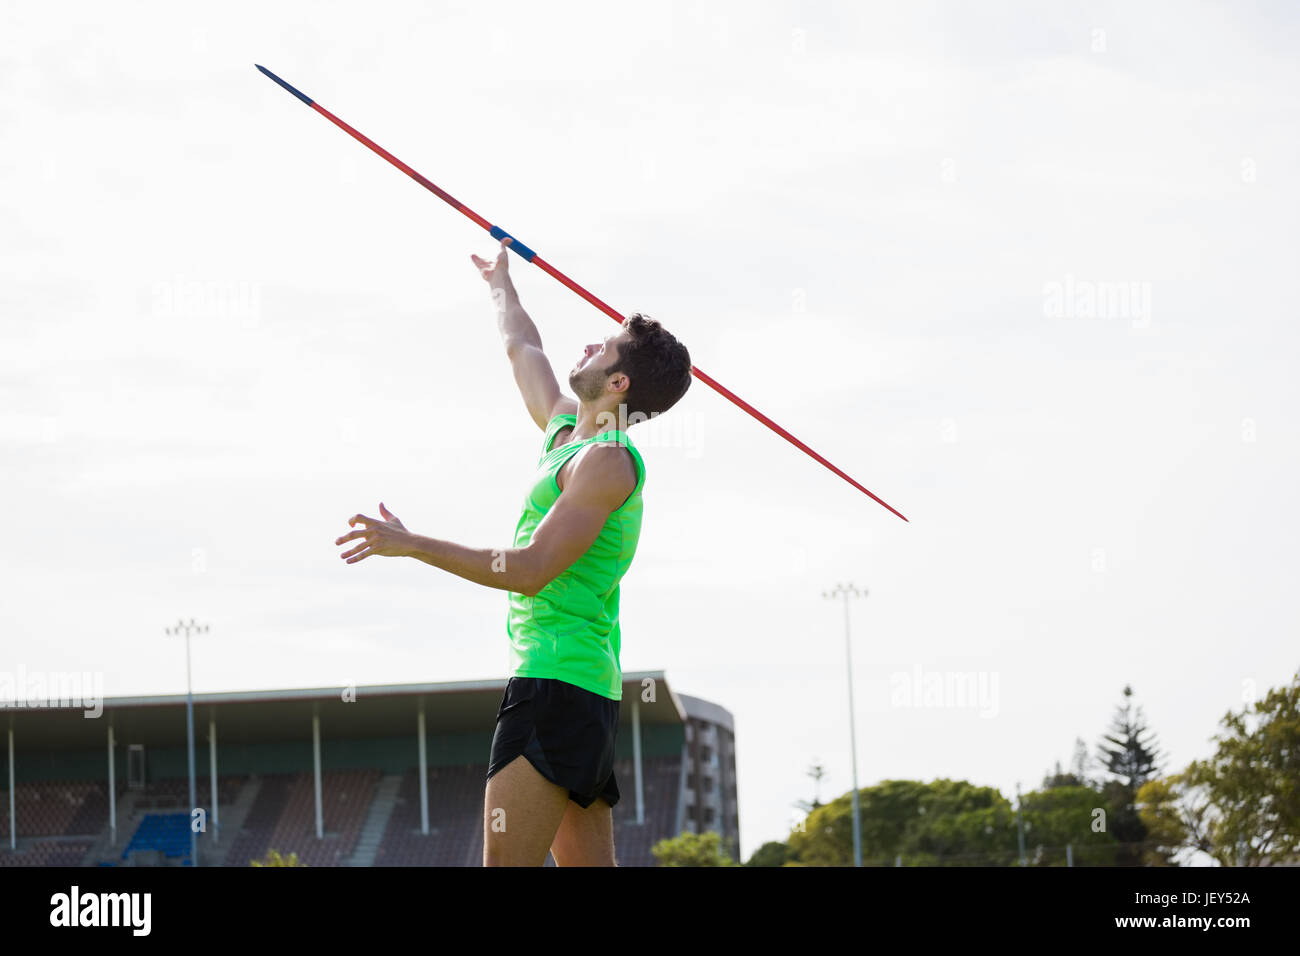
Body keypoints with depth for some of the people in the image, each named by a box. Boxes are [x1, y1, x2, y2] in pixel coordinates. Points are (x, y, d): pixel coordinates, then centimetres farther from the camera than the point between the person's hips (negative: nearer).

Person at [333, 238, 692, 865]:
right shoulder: (566, 430, 18)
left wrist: (412, 545, -16)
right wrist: (501, 284, 54)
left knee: (506, 862, -19)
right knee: (588, 866, 5)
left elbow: (530, 570, -19)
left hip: (557, 679, -10)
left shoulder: (607, 461, -10)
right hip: (585, 690, 10)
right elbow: (523, 350, 38)